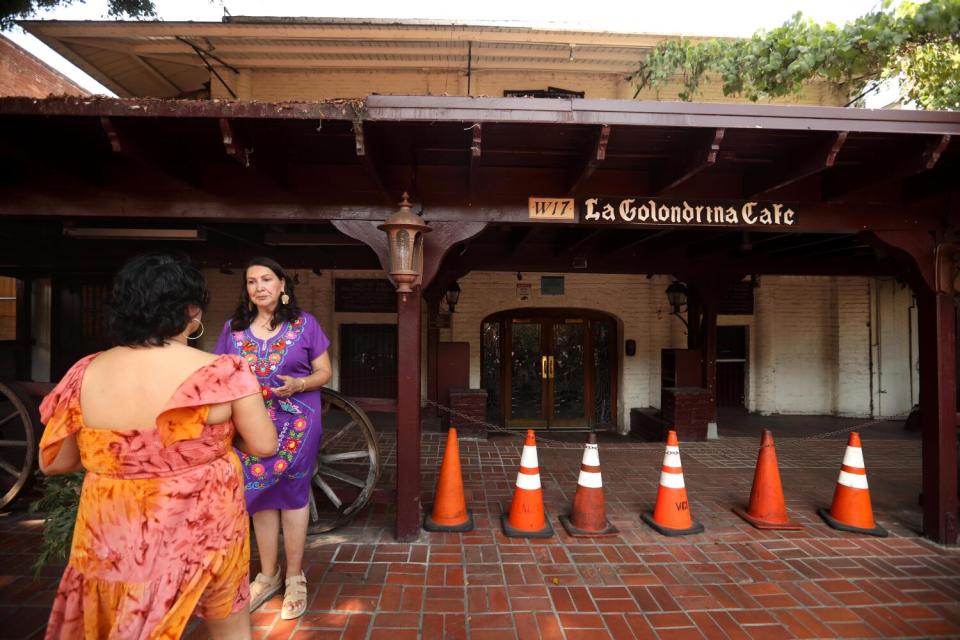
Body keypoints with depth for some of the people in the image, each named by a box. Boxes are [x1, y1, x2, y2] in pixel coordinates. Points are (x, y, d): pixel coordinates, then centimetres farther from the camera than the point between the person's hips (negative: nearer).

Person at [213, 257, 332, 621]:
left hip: (295, 425, -2)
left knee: (292, 494, 5)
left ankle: (294, 577, 22)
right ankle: (268, 575, 29)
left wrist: (298, 385, -19)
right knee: (260, 495, 11)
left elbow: (324, 372, -1)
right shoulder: (233, 327, 4)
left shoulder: (304, 323, -3)